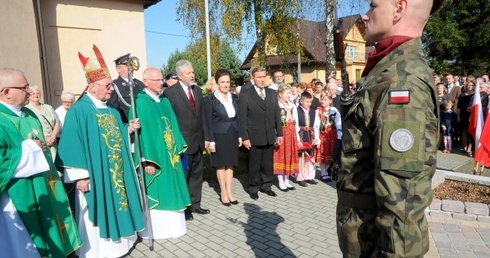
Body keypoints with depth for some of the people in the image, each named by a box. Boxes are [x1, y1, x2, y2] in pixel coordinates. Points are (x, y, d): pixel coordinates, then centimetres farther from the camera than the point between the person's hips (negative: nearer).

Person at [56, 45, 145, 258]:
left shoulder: (111, 110, 10)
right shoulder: (79, 110, -14)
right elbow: (72, 145, -17)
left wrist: (128, 129, -1)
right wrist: (80, 176, -19)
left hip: (117, 174, 8)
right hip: (94, 175, -8)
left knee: (117, 206, 17)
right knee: (98, 212, 4)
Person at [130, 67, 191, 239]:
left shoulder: (165, 101, 10)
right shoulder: (140, 103, -11)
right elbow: (140, 133, -15)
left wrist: (177, 149, 8)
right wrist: (146, 160, -18)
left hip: (169, 154, 7)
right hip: (153, 155, -7)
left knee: (170, 190, 14)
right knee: (154, 192, 4)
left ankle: (172, 225, 28)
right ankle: (156, 229, 18)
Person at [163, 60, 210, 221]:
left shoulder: (197, 90, 10)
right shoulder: (170, 92, -10)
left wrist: (206, 137, 10)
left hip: (198, 141, 6)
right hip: (183, 142, -6)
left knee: (197, 174, 14)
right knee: (183, 176, 6)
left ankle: (195, 204, 29)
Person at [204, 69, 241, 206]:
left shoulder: (234, 97, 7)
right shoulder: (210, 99, -8)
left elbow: (238, 118, 11)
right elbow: (209, 121, -9)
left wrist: (240, 136, 7)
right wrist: (211, 141, -13)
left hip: (232, 135, 5)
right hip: (219, 136, -5)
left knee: (230, 164, 10)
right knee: (221, 165, 5)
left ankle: (229, 192, 20)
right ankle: (224, 193, 16)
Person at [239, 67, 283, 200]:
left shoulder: (273, 93, 9)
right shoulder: (245, 94, -5)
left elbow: (277, 114, 10)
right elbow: (242, 118, -7)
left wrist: (279, 133, 6)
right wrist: (244, 137, -12)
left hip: (270, 136, 4)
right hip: (254, 137, -4)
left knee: (268, 163, 13)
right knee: (254, 165, 7)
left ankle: (266, 186, 29)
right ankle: (253, 188, 22)